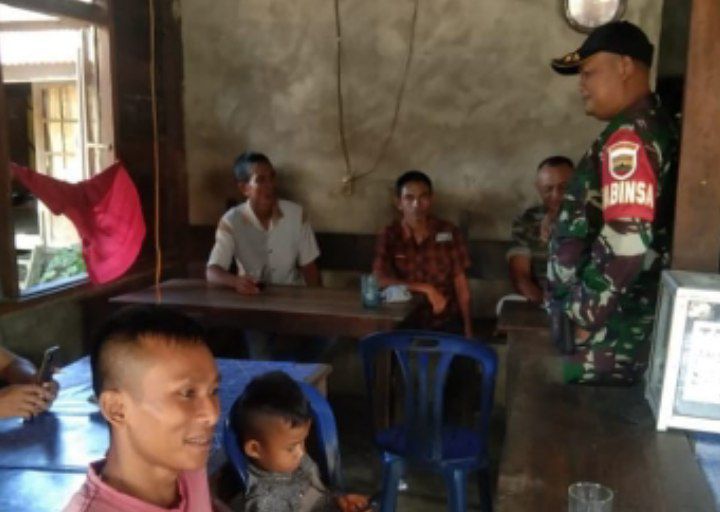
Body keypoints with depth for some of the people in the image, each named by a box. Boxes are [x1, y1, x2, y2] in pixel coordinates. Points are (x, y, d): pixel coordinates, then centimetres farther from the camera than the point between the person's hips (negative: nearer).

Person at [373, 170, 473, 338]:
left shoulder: (449, 232, -3)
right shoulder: (389, 236, -5)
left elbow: (460, 282, 0)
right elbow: (381, 280, -15)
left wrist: (468, 329, -2)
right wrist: (426, 289, -22)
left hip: (447, 322, 1)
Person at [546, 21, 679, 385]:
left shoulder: (629, 137, -18)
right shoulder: (649, 127, 14)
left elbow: (627, 240, -28)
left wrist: (585, 314, -18)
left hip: (612, 330, -10)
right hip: (621, 323, 10)